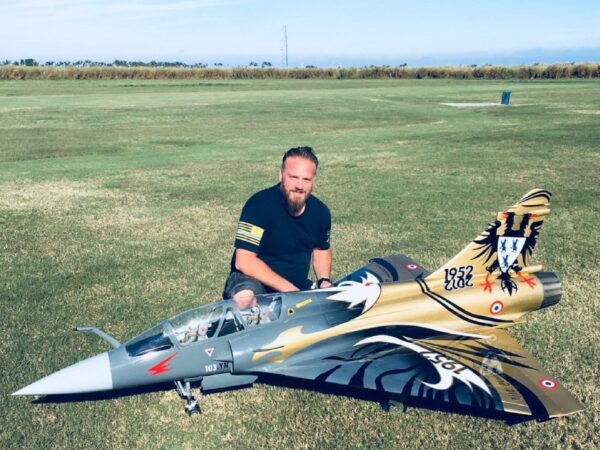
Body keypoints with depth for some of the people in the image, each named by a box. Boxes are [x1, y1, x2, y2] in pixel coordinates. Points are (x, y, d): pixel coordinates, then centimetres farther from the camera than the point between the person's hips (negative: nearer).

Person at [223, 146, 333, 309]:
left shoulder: (320, 211, 0)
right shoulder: (260, 204, -20)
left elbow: (321, 249, 19)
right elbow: (244, 261, -24)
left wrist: (324, 281, -1)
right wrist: (289, 289, -24)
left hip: (299, 285, 7)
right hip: (254, 279, -6)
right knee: (245, 298, -38)